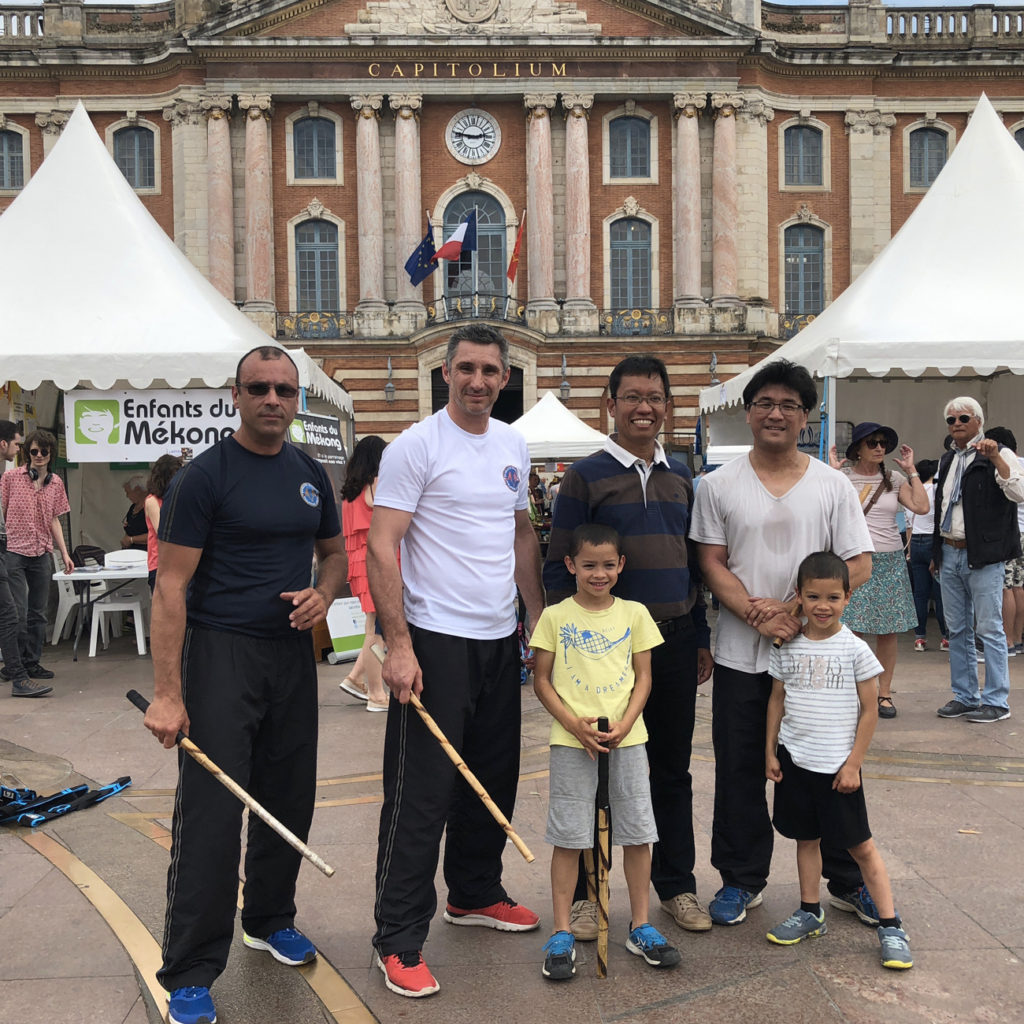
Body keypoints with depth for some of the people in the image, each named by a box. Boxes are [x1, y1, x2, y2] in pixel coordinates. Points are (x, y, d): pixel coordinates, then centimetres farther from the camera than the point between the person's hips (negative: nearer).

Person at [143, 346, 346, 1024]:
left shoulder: (311, 474, 9)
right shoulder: (205, 476, -9)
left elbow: (335, 551, 21)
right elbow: (171, 585, -12)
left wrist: (324, 593, -3)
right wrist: (168, 693, -18)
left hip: (292, 651, 6)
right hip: (221, 653, -6)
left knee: (289, 801, 14)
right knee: (211, 813, -5)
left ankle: (270, 919, 36)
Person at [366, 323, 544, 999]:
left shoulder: (514, 447, 11)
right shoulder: (416, 447, -10)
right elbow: (381, 548, -14)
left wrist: (539, 618, 15)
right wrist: (398, 645, -19)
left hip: (501, 640, 7)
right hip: (436, 640, -7)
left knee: (494, 781, 18)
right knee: (421, 794, -2)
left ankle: (475, 895, 38)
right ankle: (399, 942, 11)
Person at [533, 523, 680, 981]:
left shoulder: (634, 613, 5)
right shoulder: (554, 616, 0)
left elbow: (643, 676, 6)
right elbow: (542, 681, 1)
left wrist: (624, 723, -9)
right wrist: (574, 724, -12)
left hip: (626, 736, 2)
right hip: (571, 738, -2)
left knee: (637, 831, 8)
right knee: (568, 835, 3)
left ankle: (641, 925, 24)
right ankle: (562, 933, 15)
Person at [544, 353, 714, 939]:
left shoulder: (680, 476, 11)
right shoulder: (586, 475, -4)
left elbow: (693, 562, 16)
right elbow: (559, 568, -5)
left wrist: (702, 638, 13)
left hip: (675, 642, 5)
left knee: (673, 768, 13)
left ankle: (676, 885, 28)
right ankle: (586, 894, 20)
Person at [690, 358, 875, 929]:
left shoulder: (833, 485, 3)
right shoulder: (720, 486, 4)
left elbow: (859, 564, -1)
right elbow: (712, 562, 0)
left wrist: (797, 609, -14)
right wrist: (756, 614, -15)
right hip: (741, 654, 0)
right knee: (740, 771, 8)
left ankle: (848, 881, 27)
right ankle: (742, 880, 25)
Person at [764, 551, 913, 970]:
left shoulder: (855, 649, -8)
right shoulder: (787, 648, 1)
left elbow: (869, 710, -5)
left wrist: (853, 763, -8)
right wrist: (770, 752, 6)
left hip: (838, 765, -3)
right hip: (794, 760, 4)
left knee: (861, 845, 1)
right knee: (805, 838, 14)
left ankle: (890, 926, 10)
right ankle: (810, 913, 28)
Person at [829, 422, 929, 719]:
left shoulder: (894, 480, 9)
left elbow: (921, 507, -4)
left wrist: (911, 470, 1)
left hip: (890, 561, 3)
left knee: (888, 631, 4)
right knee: (852, 629, -6)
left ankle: (884, 693, 14)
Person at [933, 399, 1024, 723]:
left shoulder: (998, 455, -4)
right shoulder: (947, 460, 17)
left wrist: (995, 458, -28)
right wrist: (936, 551, 21)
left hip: (983, 556, -7)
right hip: (949, 553, 7)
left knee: (989, 629, -4)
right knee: (957, 630, 11)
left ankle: (997, 702, 4)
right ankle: (964, 697, 20)